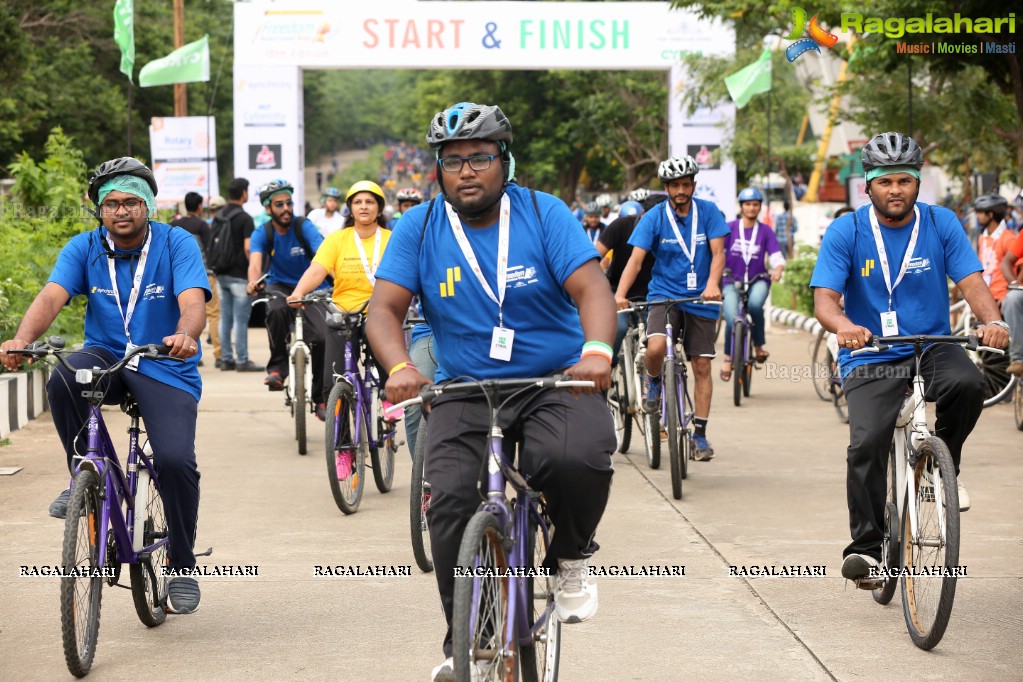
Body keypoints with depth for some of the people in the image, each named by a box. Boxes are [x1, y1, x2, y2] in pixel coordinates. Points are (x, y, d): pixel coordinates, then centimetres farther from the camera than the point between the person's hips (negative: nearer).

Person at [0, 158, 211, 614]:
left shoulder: (177, 245, -8)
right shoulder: (84, 248, -1)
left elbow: (193, 301, -24)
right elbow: (52, 296, -17)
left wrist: (184, 335, -48)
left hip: (166, 369, -2)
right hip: (106, 357, 2)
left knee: (175, 459, -22)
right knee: (63, 379, -33)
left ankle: (182, 567, 0)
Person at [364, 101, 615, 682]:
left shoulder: (544, 214, -4)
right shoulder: (421, 227, 1)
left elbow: (591, 287, -14)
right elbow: (385, 308, -6)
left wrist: (597, 351, -35)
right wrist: (400, 366, -27)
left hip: (555, 384, -2)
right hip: (465, 391, 2)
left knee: (578, 461, -32)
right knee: (450, 502, -20)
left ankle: (571, 558, 0)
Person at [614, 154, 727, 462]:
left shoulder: (708, 212, -3)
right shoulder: (654, 217, -6)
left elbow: (718, 253, -9)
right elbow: (636, 259, -13)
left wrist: (712, 284, -30)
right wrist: (620, 294, -29)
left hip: (700, 298, 1)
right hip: (664, 295, -1)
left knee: (701, 366, 2)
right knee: (656, 347, -28)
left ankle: (700, 434, 12)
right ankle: (653, 380, 7)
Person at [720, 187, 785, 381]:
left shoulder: (765, 231, 3)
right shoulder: (730, 228, 1)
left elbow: (777, 257, -3)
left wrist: (777, 269, -26)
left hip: (758, 280, 0)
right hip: (732, 281, 0)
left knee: (755, 304, -35)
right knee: (732, 319, -22)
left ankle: (759, 345, -11)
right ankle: (728, 357, 6)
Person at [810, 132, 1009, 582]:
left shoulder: (941, 224, 1)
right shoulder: (845, 232, -4)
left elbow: (970, 280, -8)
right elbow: (824, 298, -12)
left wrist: (992, 320, -30)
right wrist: (844, 326, -36)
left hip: (932, 348, 1)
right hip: (870, 361, -1)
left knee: (968, 382, -31)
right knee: (866, 445, -22)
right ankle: (866, 547, -9)